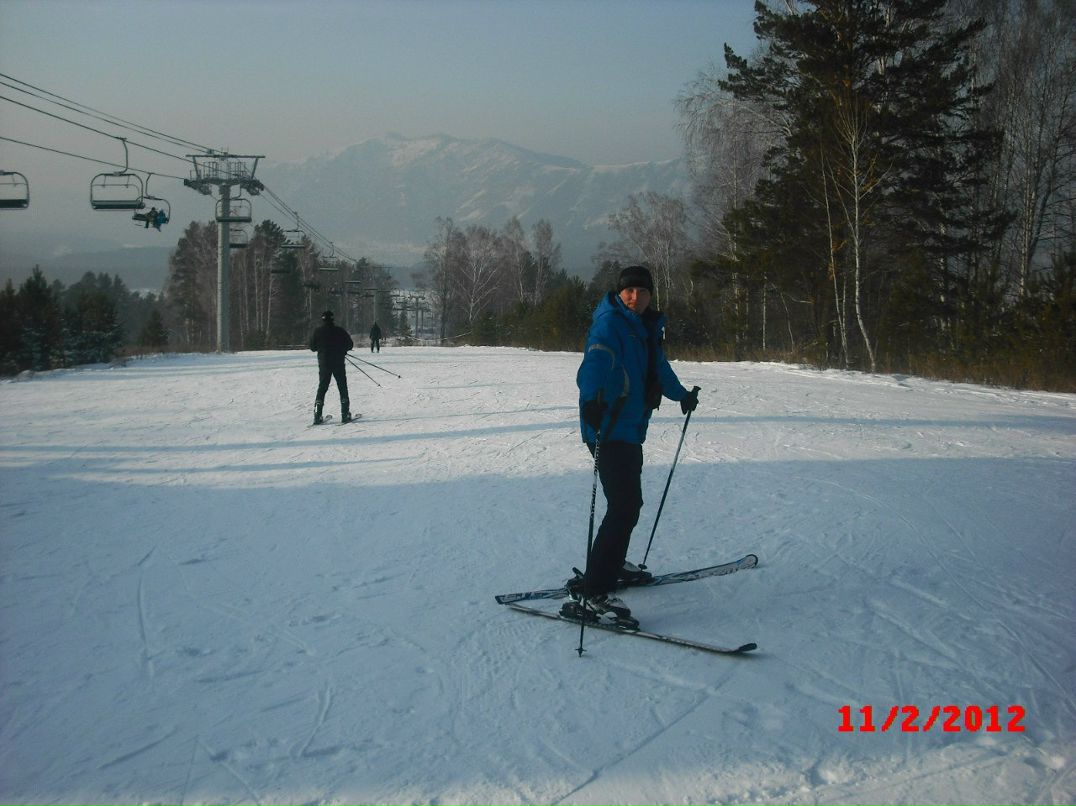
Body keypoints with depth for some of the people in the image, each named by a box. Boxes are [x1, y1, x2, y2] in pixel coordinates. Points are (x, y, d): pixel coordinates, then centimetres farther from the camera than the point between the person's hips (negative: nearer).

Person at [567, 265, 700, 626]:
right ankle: (590, 595, -17)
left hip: (631, 428, 9)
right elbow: (596, 360, -32)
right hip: (609, 429, -9)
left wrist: (682, 394, 50)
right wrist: (592, 397, -52)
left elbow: (659, 368, 34)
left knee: (629, 501, 20)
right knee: (624, 506, -16)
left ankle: (612, 565, 41)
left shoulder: (646, 328, 15)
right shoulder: (610, 324, -12)